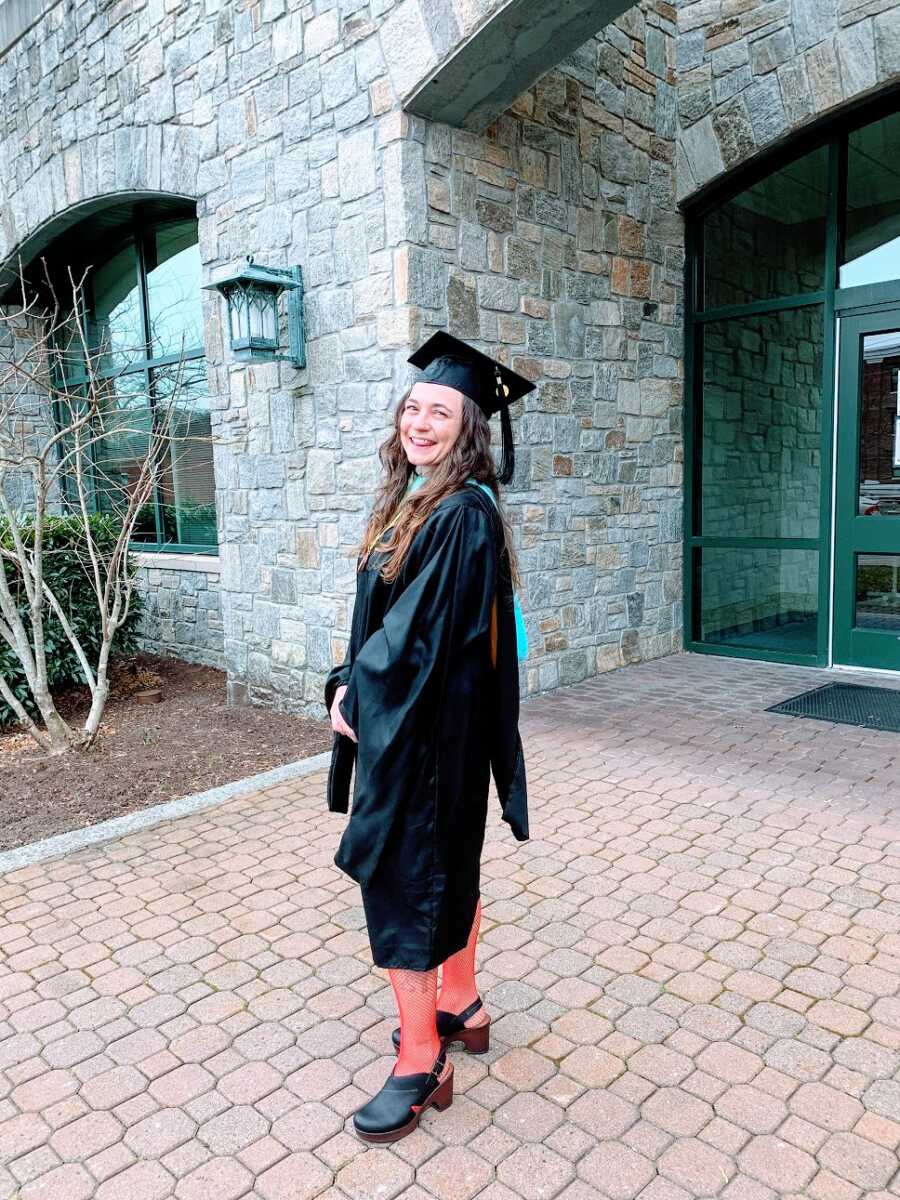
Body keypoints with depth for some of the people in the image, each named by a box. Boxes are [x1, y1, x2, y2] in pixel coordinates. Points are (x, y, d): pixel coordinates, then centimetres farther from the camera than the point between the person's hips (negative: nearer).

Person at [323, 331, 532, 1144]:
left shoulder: (464, 513, -19)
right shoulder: (411, 500, 9)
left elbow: (423, 630, -23)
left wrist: (355, 692, -12)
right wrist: (352, 682, 1)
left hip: (429, 731, -9)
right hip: (394, 718, 9)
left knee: (403, 881, 0)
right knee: (446, 865, 20)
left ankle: (421, 1065, 17)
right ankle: (461, 1006, 38)